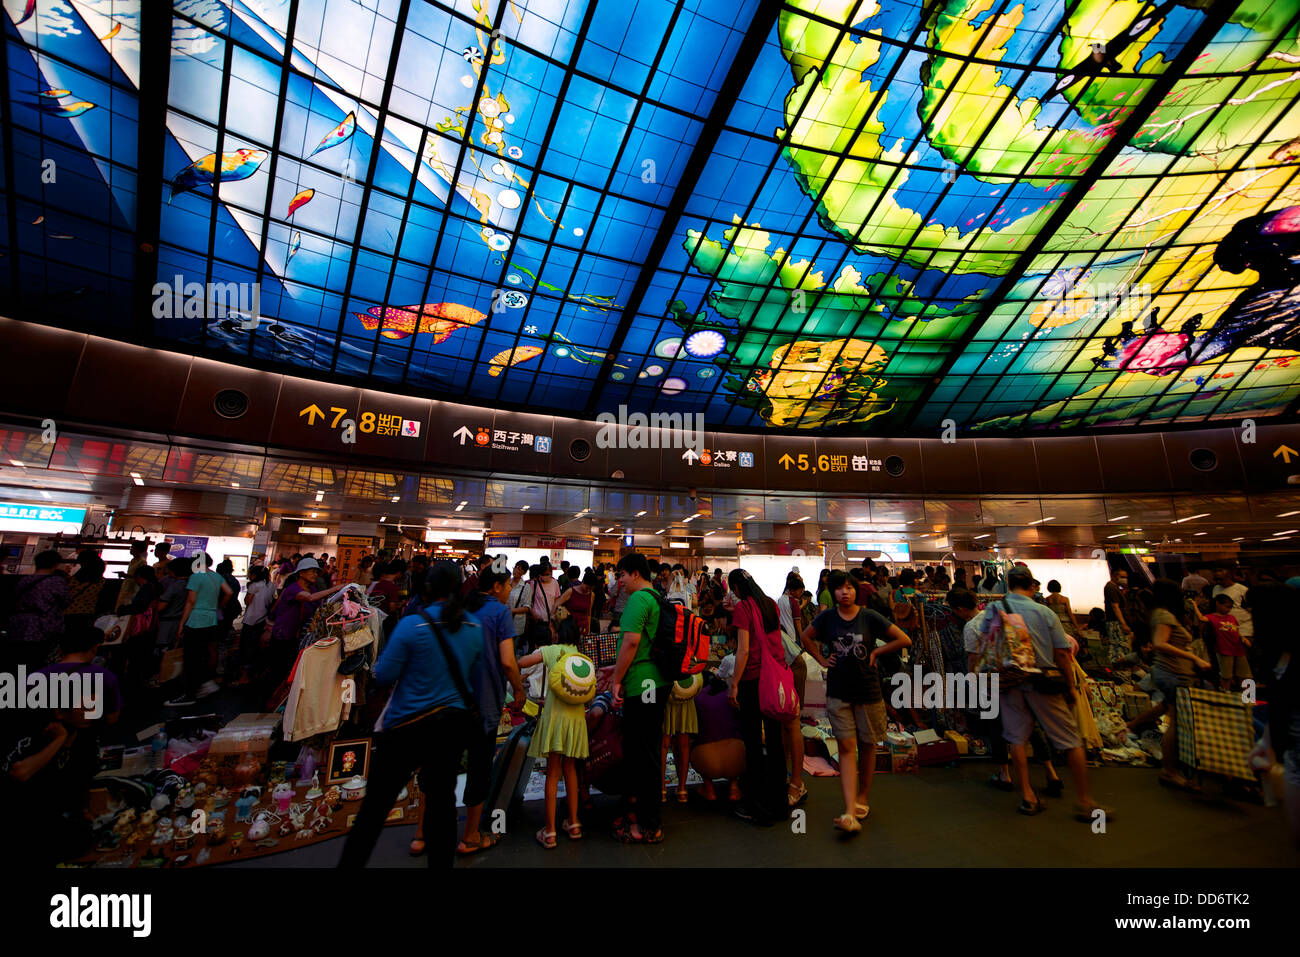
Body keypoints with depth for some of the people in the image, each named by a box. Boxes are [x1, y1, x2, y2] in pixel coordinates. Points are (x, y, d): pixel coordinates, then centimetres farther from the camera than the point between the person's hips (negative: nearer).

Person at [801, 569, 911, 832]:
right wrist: (822, 660, 5)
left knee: (867, 746, 12)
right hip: (838, 692, 1)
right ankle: (850, 813, -6)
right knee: (846, 747, -4)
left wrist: (875, 652, -4)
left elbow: (904, 640, -4)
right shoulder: (827, 618, -2)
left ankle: (863, 797, 32)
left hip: (868, 690, 0)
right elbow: (805, 637, 14)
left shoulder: (870, 617, -8)